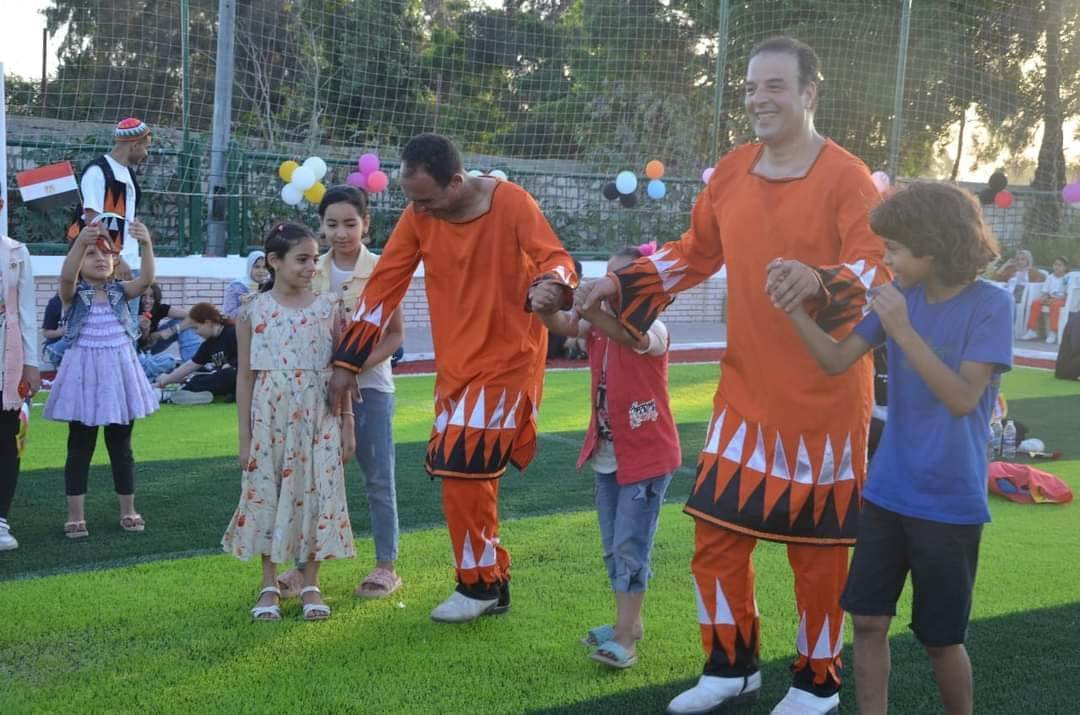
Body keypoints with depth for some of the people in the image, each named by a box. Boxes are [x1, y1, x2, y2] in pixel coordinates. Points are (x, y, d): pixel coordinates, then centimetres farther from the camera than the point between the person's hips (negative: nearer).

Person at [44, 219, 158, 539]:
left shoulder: (120, 291, 2)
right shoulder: (74, 294, -4)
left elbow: (146, 279, -17)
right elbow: (66, 276, -27)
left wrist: (146, 245, -36)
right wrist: (80, 241, -45)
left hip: (119, 372, 2)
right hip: (83, 374, -2)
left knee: (121, 446, 11)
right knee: (80, 447, 4)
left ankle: (128, 510, 19)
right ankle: (75, 515, 9)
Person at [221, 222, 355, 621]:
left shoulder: (328, 308, 2)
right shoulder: (253, 312, -1)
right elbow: (246, 376, 2)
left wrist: (347, 427, 3)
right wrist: (245, 437, 1)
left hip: (319, 419, 1)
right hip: (270, 419, 0)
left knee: (315, 494, 3)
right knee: (266, 495, 4)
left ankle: (311, 585, 16)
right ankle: (269, 587, 18)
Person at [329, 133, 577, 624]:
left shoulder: (512, 204, -15)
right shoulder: (418, 216, -2)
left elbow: (555, 259, -18)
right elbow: (382, 286, 0)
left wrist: (547, 285, -43)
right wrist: (347, 362, 1)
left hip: (508, 359, -6)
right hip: (455, 364, 6)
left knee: (462, 467, -11)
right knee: (460, 473, 9)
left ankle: (479, 584, 7)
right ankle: (493, 582, 24)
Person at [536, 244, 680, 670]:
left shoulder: (653, 329, -15)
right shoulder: (600, 322, 5)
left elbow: (628, 335, -39)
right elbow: (562, 326, -14)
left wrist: (582, 302, -52)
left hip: (647, 456, -7)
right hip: (606, 454, 7)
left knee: (631, 546, -6)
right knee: (613, 546, 14)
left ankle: (625, 637, -2)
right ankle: (628, 622, 26)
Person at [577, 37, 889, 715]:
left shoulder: (847, 177, -13)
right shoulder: (731, 173, 5)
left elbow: (879, 266, -24)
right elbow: (694, 253, 15)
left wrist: (819, 280, -44)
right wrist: (620, 284, 4)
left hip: (824, 397, -5)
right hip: (746, 391, 5)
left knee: (816, 544, 7)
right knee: (717, 531, 8)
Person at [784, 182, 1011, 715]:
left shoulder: (990, 305, -14)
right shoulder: (900, 295, 1)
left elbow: (963, 398, -22)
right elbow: (836, 359, 1)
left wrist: (904, 332, -29)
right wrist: (793, 307, -12)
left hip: (950, 503, -5)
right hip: (886, 492, 5)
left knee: (941, 639, 7)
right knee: (868, 620, 7)